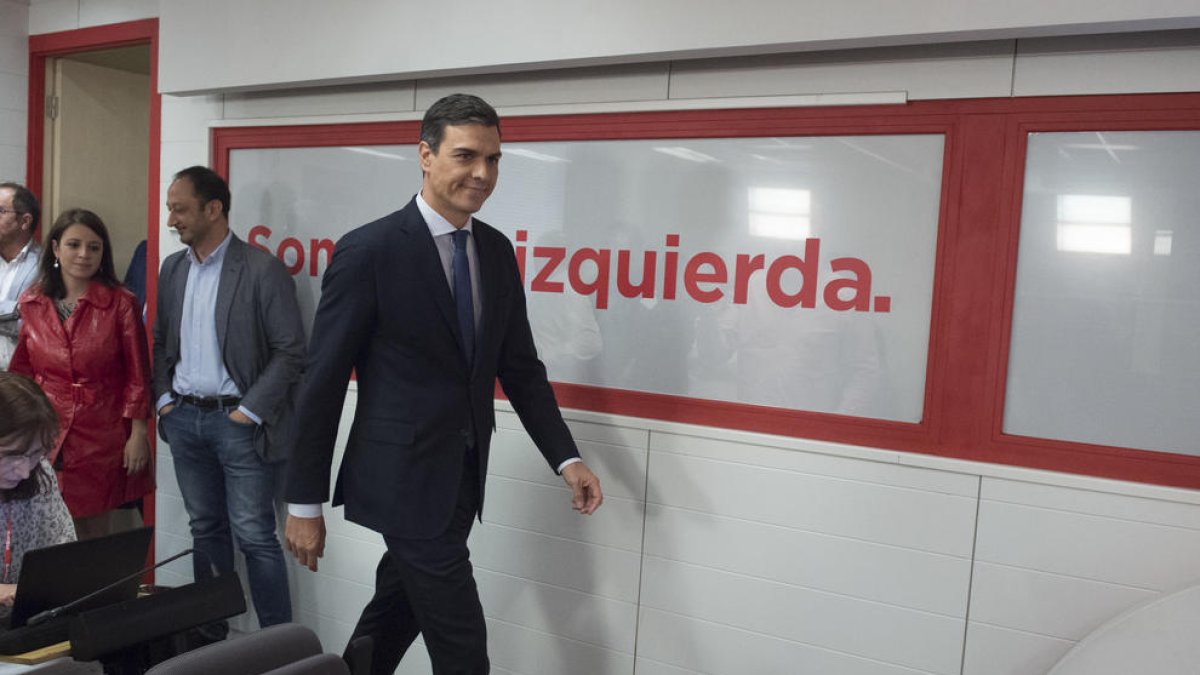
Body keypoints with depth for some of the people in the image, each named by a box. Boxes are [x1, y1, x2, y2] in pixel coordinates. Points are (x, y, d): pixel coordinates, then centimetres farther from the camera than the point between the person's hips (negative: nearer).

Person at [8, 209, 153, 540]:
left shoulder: (122, 304, -5)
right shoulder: (31, 303, 4)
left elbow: (137, 375, -3)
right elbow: (20, 372, 12)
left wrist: (137, 433, -6)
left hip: (101, 439, -2)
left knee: (95, 531, 7)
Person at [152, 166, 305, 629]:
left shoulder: (262, 269, -10)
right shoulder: (172, 268, 10)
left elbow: (291, 350, -12)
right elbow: (159, 342, 18)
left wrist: (249, 411, -13)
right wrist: (164, 398, 6)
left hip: (236, 420, -6)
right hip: (183, 418, 6)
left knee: (254, 535, -4)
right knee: (205, 530, 15)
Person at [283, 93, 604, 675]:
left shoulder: (497, 251, 5)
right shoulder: (369, 251, -14)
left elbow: (519, 364, 10)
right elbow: (322, 381, -11)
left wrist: (565, 457, 1)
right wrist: (304, 502, -8)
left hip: (462, 476, 6)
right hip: (406, 477, -6)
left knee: (398, 614, 21)